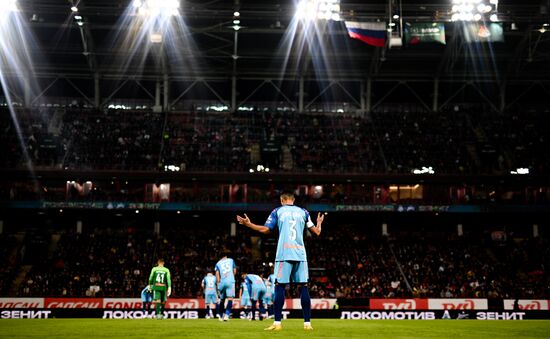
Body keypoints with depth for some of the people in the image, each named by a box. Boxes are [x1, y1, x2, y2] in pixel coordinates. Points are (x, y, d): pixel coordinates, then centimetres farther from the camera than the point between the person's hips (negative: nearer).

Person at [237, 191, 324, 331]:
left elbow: (265, 229, 3)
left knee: (280, 286, 0)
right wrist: (319, 223, 38)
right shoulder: (303, 212, 14)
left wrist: (248, 224, 17)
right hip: (300, 254, 2)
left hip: (284, 254, -2)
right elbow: (316, 232, 14)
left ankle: (277, 323, -4)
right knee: (303, 287, 4)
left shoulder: (277, 211, 7)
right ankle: (307, 323, 2)